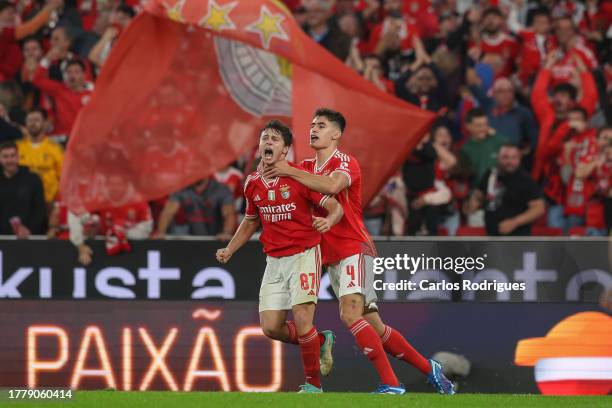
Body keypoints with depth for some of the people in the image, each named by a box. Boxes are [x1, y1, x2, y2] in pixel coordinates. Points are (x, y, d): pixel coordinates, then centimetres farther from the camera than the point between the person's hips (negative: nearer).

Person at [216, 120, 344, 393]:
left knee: (301, 319, -17)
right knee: (271, 327, -2)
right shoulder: (253, 184, 5)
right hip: (274, 261, 6)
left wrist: (328, 222, -32)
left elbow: (335, 207, -10)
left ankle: (313, 385, -1)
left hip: (304, 255, -6)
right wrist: (229, 250, 15)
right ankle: (320, 341, 26)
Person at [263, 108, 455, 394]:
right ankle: (428, 369, 19)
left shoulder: (346, 163, -9)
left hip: (354, 249, -7)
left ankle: (390, 384, -24)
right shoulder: (306, 168, 15)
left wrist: (290, 172, -25)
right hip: (331, 257, 7)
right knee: (374, 327, 7)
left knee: (350, 313, -25)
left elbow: (332, 186, -30)